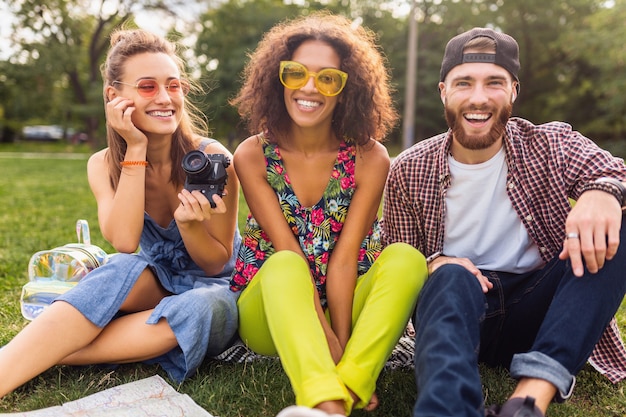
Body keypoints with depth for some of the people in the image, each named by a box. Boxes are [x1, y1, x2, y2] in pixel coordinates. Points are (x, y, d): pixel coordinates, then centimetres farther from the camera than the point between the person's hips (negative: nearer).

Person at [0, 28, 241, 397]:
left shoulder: (212, 158, -15)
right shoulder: (103, 165, -4)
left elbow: (217, 263, -8)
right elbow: (125, 244, -21)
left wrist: (189, 224, -30)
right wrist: (136, 150, -24)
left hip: (217, 292, -1)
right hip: (157, 287, 2)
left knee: (205, 308, -36)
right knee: (124, 270, -32)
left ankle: (45, 358, -29)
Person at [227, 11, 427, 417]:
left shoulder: (370, 158, -7)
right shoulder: (253, 156, -7)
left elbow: (345, 257, -13)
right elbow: (286, 251, -15)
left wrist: (341, 339, -22)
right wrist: (325, 336, -24)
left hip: (347, 304, 1)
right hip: (272, 310, 0)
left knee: (406, 258, -26)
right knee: (284, 264, -33)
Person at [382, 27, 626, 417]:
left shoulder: (553, 145, 1)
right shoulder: (409, 172, -1)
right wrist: (433, 264, -20)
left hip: (539, 313, 2)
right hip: (452, 303, -1)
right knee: (453, 278, -34)